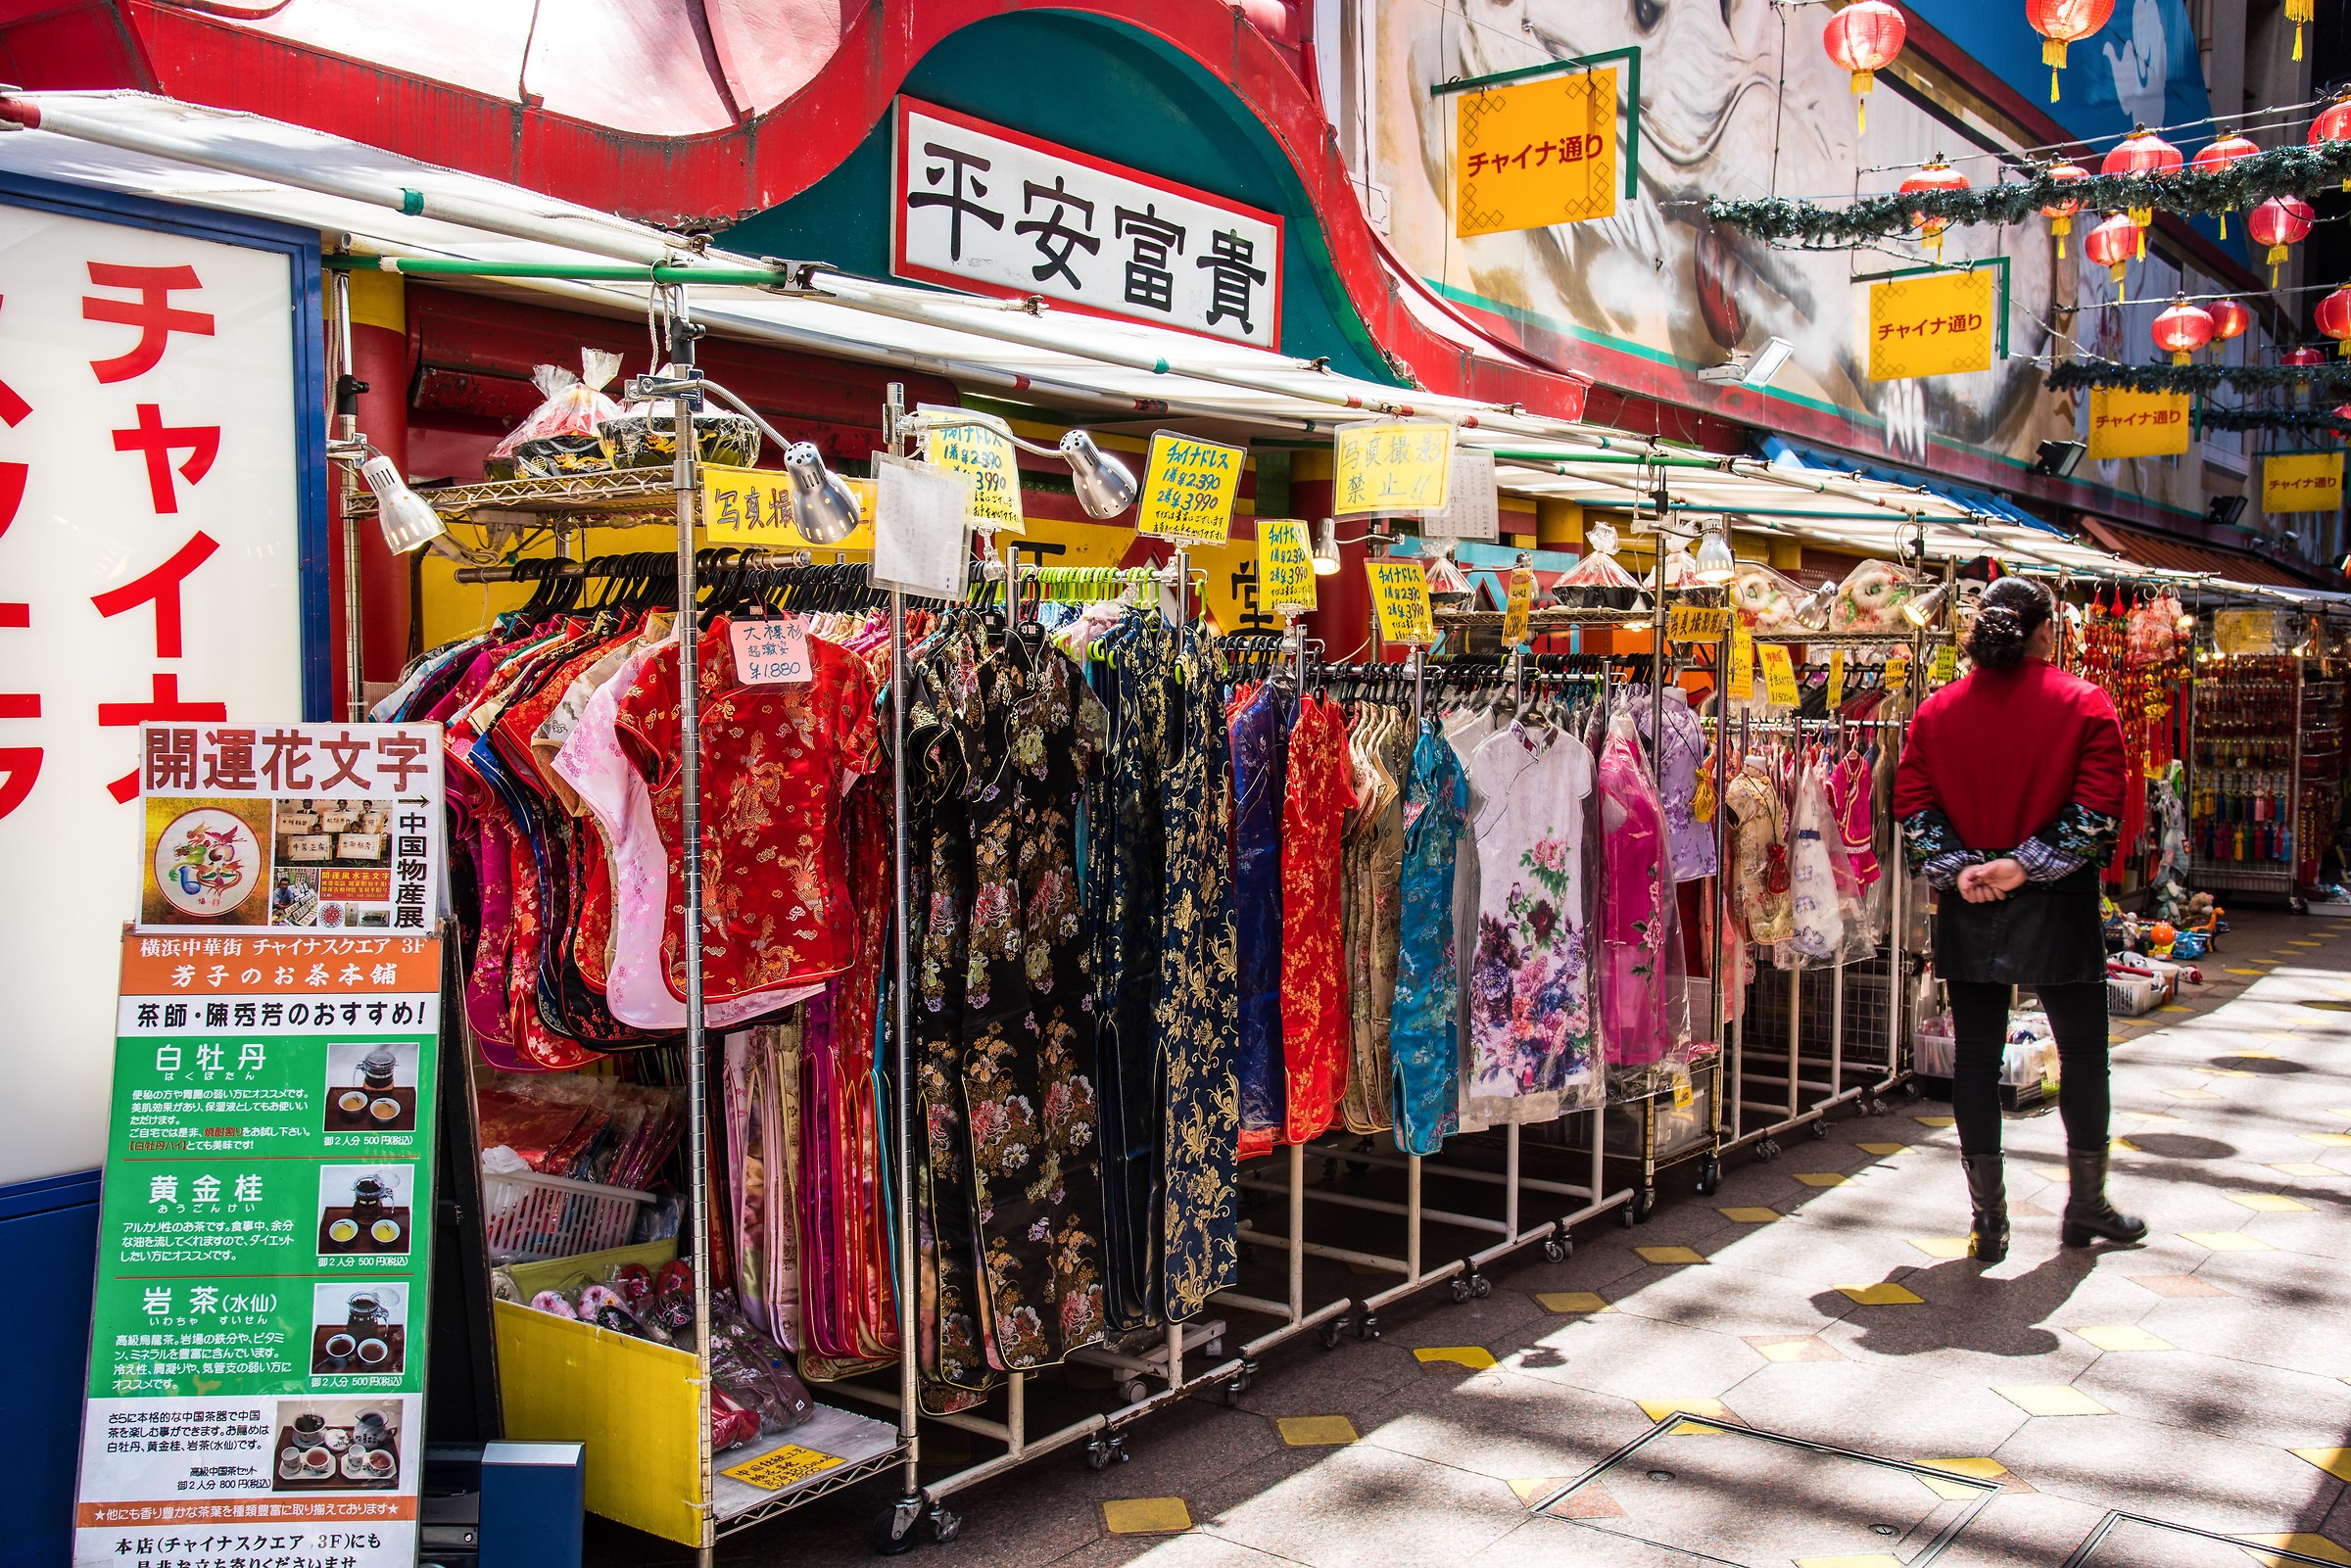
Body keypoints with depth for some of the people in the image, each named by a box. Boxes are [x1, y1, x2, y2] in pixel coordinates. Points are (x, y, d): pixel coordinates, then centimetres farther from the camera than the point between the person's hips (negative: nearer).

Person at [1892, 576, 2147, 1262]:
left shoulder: (1937, 710, 3)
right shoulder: (2083, 703, -5)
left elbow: (1910, 802, -3)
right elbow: (2099, 806, -14)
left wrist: (1958, 868, -8)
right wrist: (2027, 865, -14)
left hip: (1967, 907, 3)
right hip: (2056, 906, -2)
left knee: (1975, 1055, 8)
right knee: (2082, 1052, 13)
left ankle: (1988, 1219, 11)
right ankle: (2087, 1207, 23)